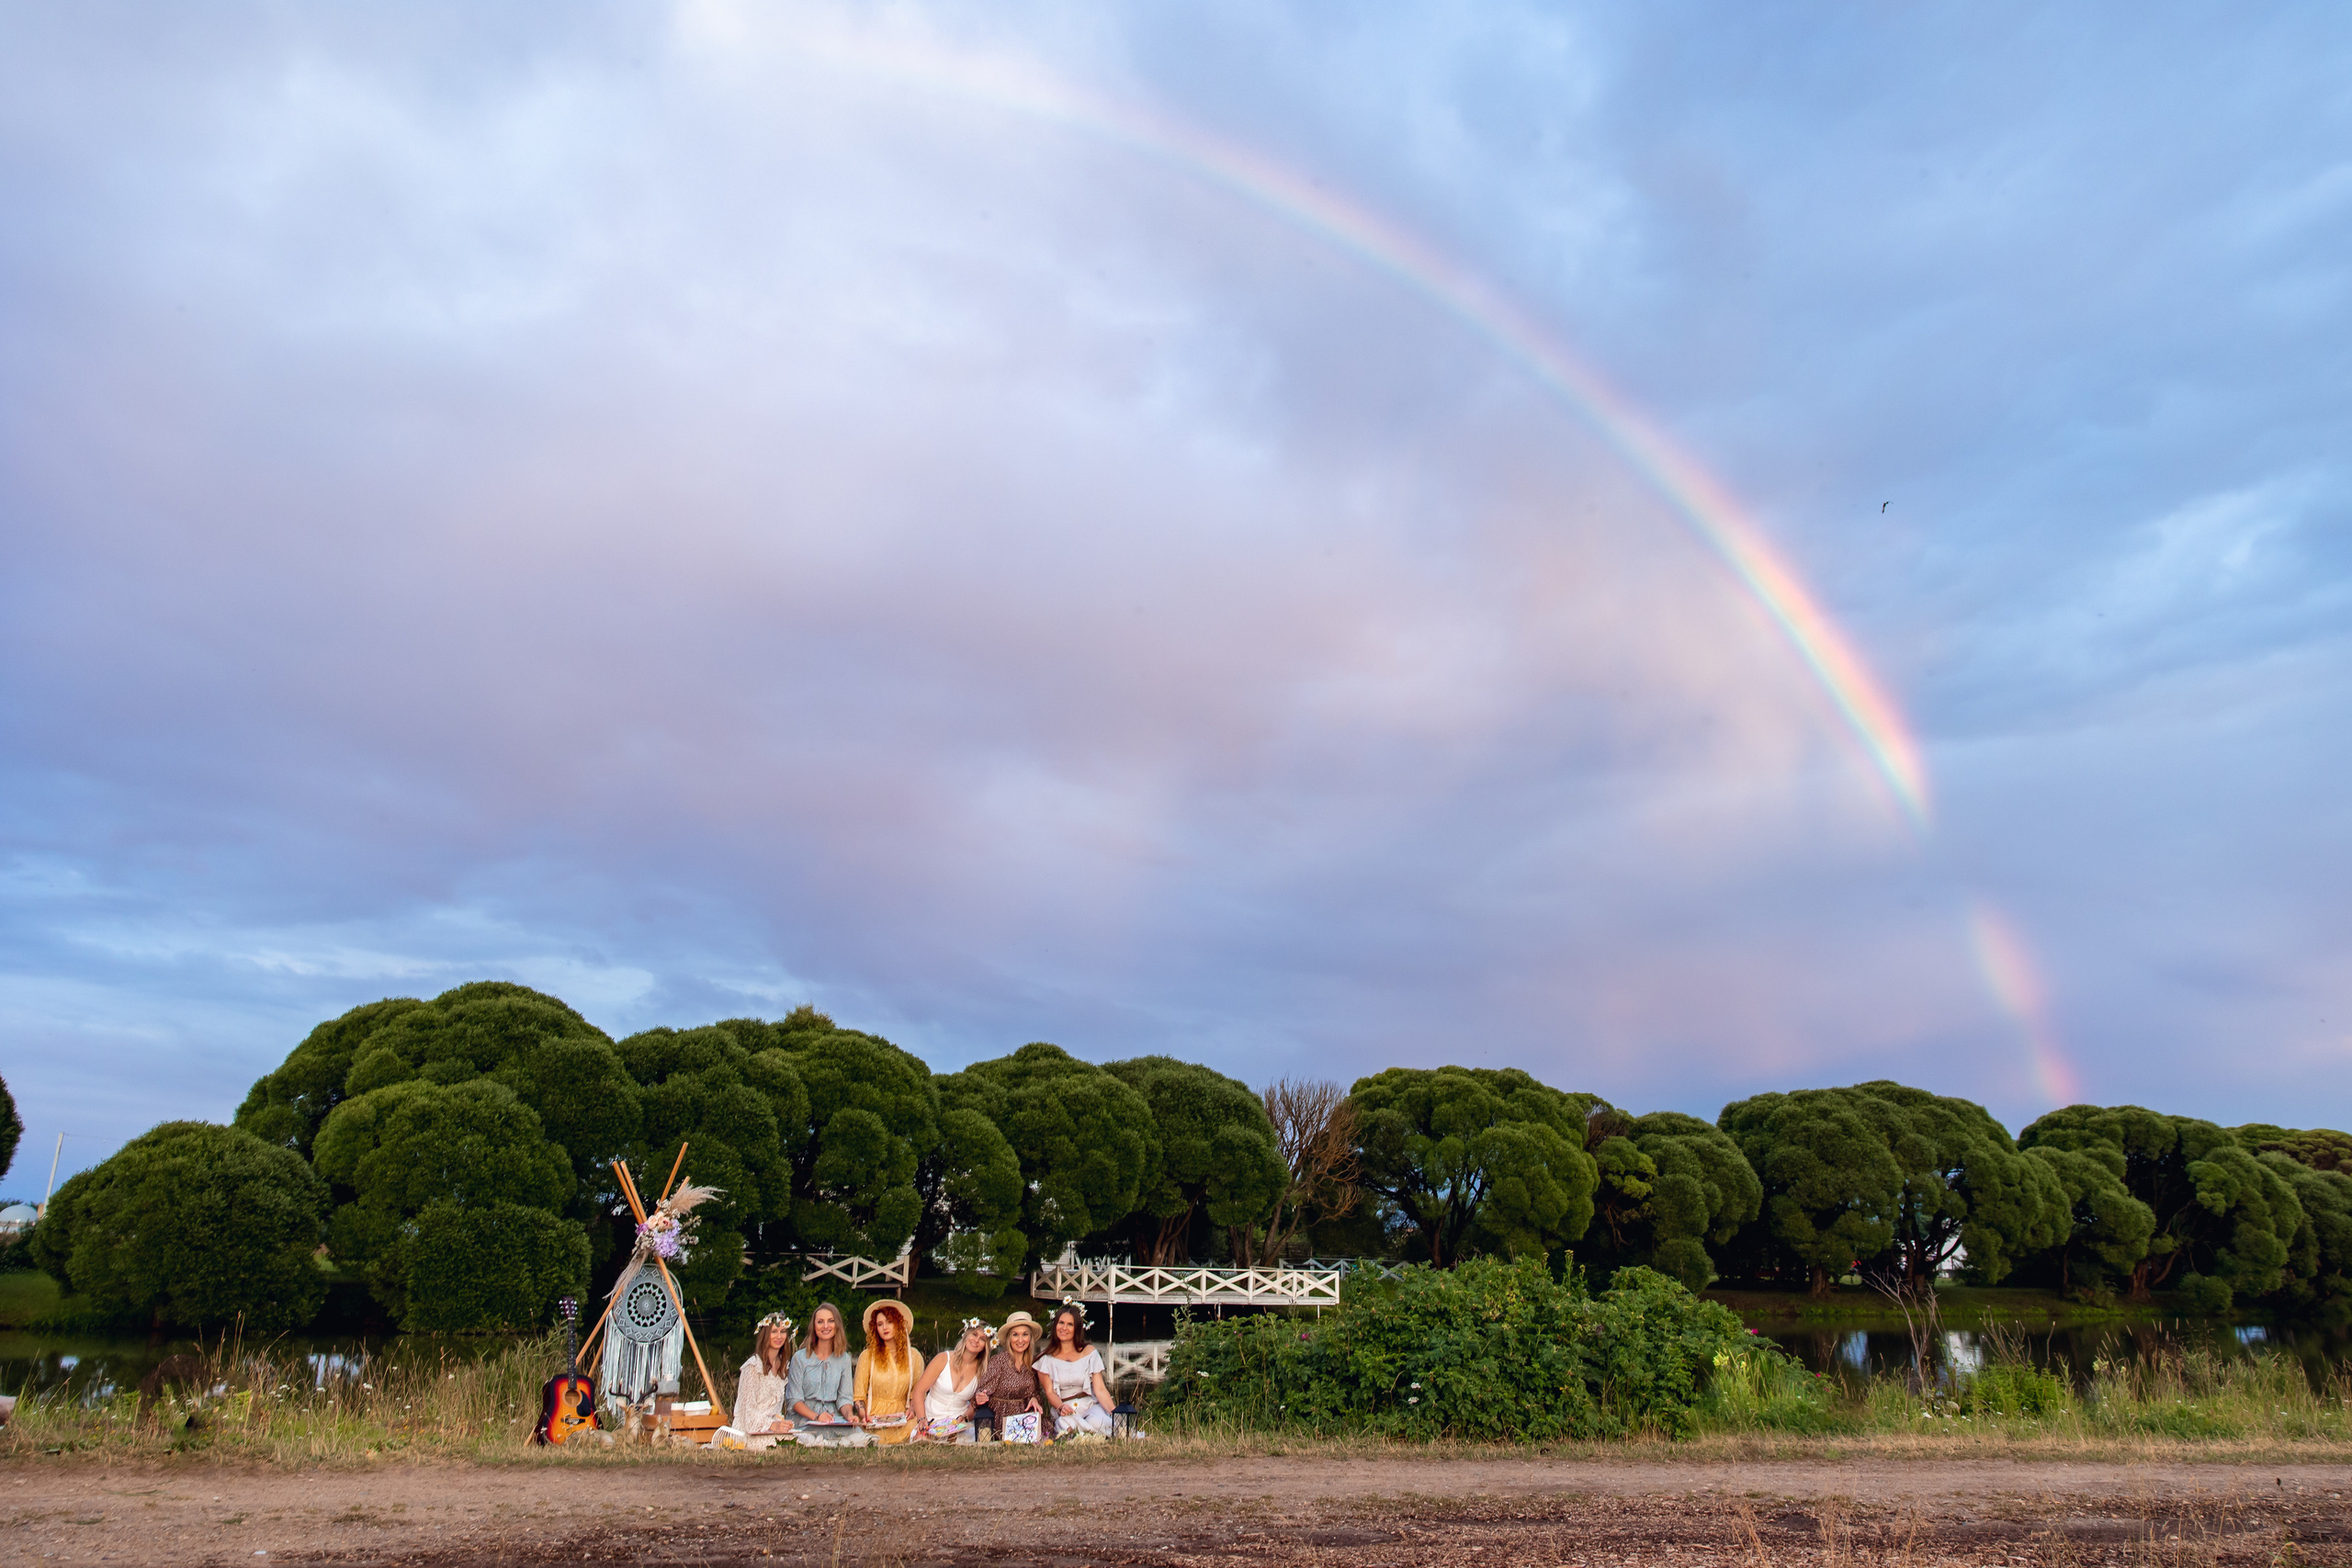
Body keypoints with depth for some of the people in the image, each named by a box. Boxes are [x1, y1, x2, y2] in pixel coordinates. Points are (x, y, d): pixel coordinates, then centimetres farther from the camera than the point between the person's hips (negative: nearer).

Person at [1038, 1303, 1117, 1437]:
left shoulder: (1089, 1352, 5)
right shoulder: (1046, 1359, 5)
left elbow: (1100, 1389, -1)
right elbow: (1050, 1392, -1)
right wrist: (1061, 1408, -24)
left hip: (1090, 1405, 1)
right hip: (1063, 1410, -1)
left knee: (1097, 1422, -35)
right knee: (1066, 1425, -37)